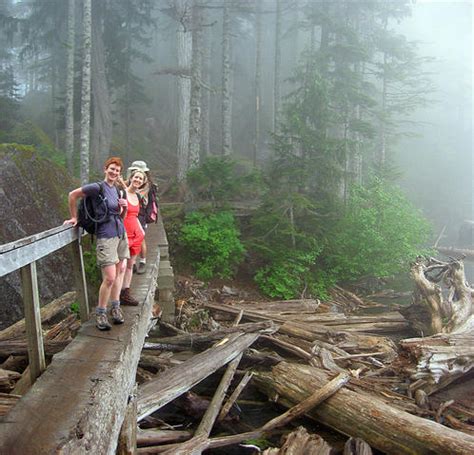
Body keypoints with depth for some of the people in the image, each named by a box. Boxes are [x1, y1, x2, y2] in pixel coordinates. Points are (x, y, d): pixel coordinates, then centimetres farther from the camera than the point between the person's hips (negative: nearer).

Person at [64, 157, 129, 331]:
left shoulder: (116, 190, 12)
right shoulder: (97, 187, -10)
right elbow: (73, 195, -5)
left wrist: (124, 207, -1)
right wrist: (74, 217, -1)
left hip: (121, 234, 8)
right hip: (106, 237, -7)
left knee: (119, 271, 11)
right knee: (110, 278, -9)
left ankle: (115, 307, 25)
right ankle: (100, 313, 7)